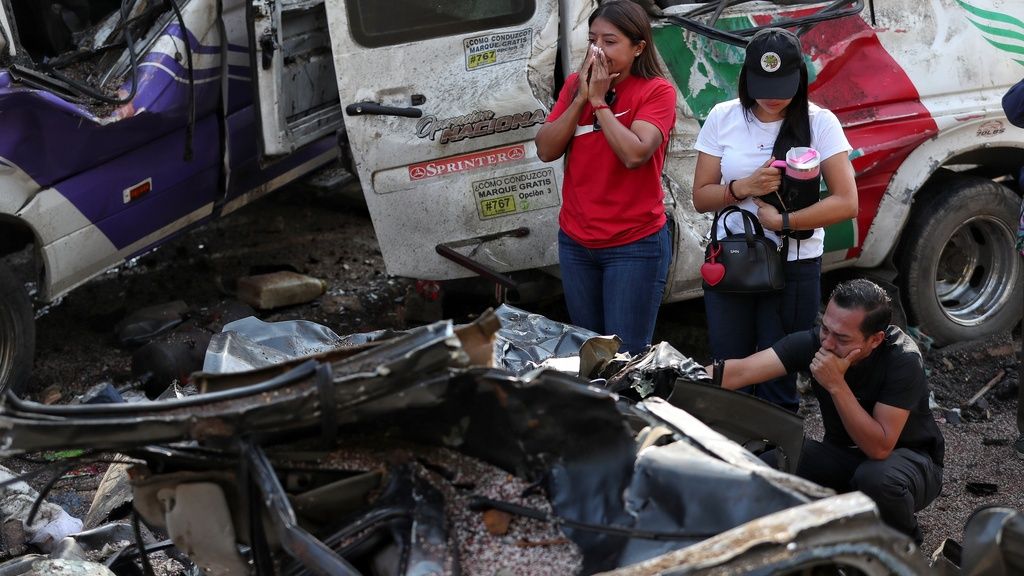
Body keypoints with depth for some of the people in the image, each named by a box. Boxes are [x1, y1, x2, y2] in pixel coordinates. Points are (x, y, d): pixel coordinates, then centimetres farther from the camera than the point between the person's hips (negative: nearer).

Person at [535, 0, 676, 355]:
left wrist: (599, 99, -17)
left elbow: (634, 154, -25)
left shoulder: (656, 90, -10)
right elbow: (546, 150, -3)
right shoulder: (575, 84, 5)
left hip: (635, 245, -5)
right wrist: (581, 97, -11)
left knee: (625, 356, -3)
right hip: (575, 241, 6)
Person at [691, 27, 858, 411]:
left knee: (777, 381, 5)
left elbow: (846, 203, -12)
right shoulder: (723, 118, -1)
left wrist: (781, 221, -18)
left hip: (794, 269, -2)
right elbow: (701, 197, 1)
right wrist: (744, 188, -17)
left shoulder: (819, 123, -7)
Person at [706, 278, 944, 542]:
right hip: (843, 453, 4)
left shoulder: (903, 359, -28)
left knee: (877, 478, -38)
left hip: (909, 458, -4)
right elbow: (739, 372, -29)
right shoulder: (814, 342, -18)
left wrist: (836, 384, -39)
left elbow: (879, 447, -34)